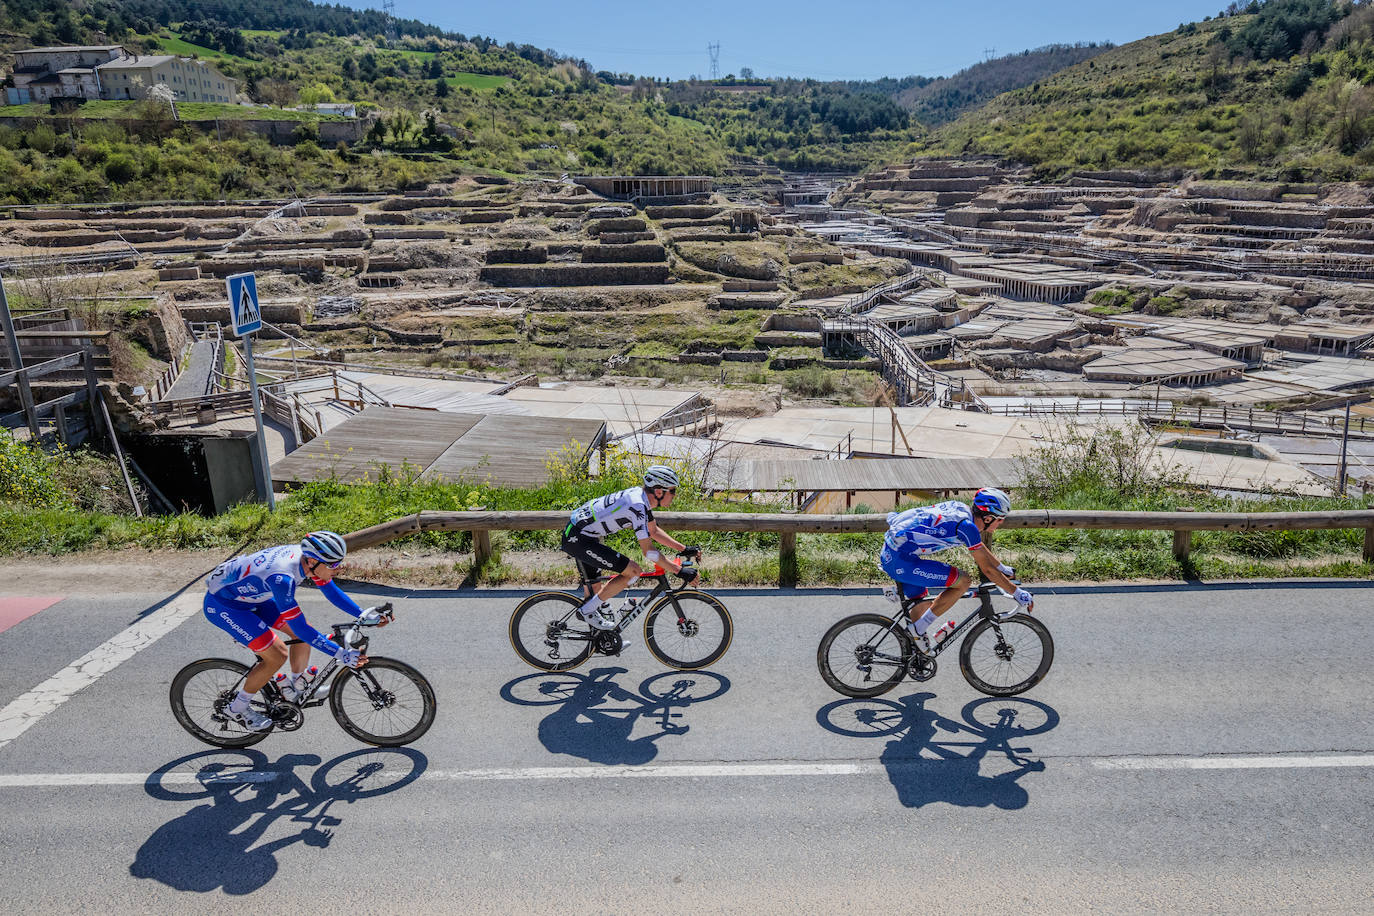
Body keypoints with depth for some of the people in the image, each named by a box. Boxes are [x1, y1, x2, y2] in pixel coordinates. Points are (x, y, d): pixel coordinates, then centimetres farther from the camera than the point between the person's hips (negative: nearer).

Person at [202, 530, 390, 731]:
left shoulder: (307, 556, -16)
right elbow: (300, 627, -35)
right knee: (277, 656, -14)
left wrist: (363, 614, -8)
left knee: (303, 635, 1)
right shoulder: (282, 578, -39)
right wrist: (340, 653, -35)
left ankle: (299, 685, 24)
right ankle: (239, 708, 7)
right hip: (221, 603, -8)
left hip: (249, 595, 8)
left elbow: (332, 590, 0)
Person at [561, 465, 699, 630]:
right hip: (577, 539, -10)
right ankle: (588, 610, -2)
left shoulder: (641, 496, 4)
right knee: (633, 571, -11)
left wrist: (685, 549, 14)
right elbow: (648, 551, -23)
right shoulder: (637, 505, -24)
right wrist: (680, 570, -19)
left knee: (595, 591, 22)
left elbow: (654, 531, 18)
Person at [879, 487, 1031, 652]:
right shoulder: (966, 525, -15)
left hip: (889, 552, 10)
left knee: (922, 605, 22)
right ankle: (919, 629, -2)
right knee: (962, 580, -7)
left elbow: (981, 546, 29)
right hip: (900, 559, -10)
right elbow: (988, 569, -10)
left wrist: (1003, 569, 37)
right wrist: (1017, 592, 1)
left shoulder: (960, 508, 11)